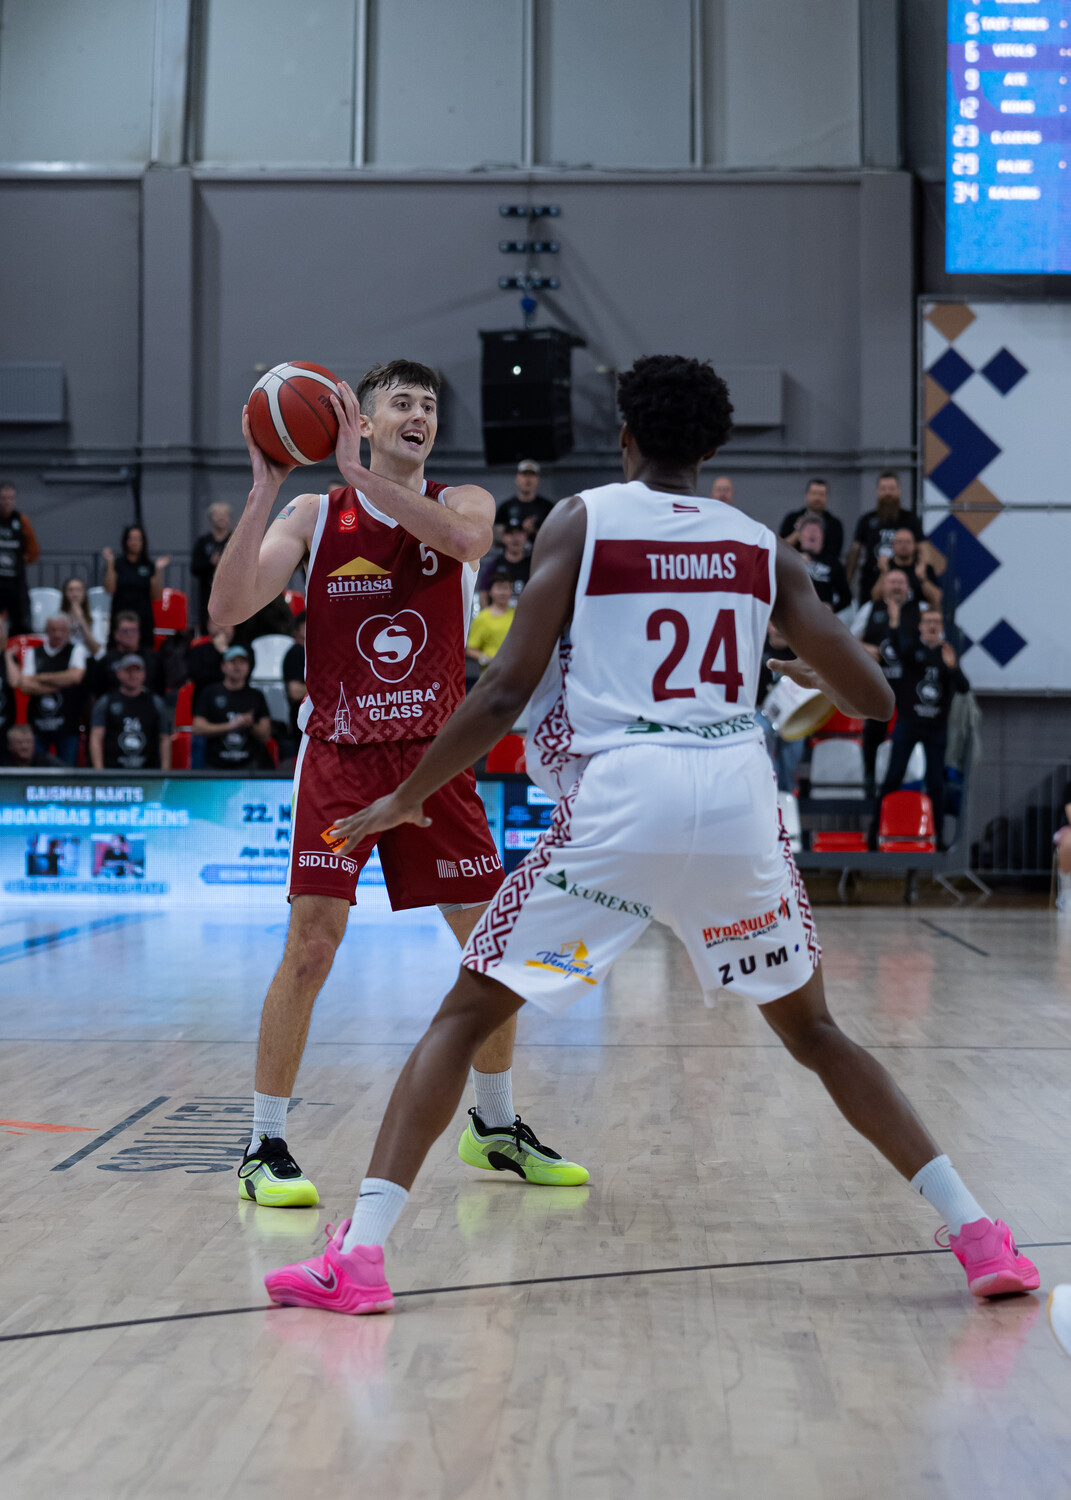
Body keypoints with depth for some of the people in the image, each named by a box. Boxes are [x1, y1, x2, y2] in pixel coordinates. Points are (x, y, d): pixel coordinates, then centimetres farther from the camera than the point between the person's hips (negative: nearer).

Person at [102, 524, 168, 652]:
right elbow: (110, 589, -6)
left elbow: (156, 595, 3)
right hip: (120, 616, -1)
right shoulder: (117, 564, 6)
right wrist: (110, 564, -8)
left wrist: (159, 570, -4)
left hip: (143, 619, 1)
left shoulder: (149, 566, 9)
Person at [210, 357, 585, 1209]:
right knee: (312, 946, -11)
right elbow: (228, 610, -12)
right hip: (338, 756, -2)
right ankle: (265, 1149, 1)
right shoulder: (315, 516, 0)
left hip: (434, 755, 2)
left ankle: (497, 1128, 26)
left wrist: (361, 473, -29)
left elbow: (461, 538, -24)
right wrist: (265, 490, -21)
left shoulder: (464, 503, 2)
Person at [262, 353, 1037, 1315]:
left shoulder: (582, 520, 7)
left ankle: (360, 1252, -3)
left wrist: (405, 799, 10)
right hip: (740, 801, 3)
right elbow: (874, 700, 14)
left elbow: (507, 691, -1)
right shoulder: (761, 546, 15)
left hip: (621, 800, -3)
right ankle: (979, 1235, 17)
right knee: (814, 1030, 21)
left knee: (466, 1014, 8)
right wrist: (816, 677, 37)